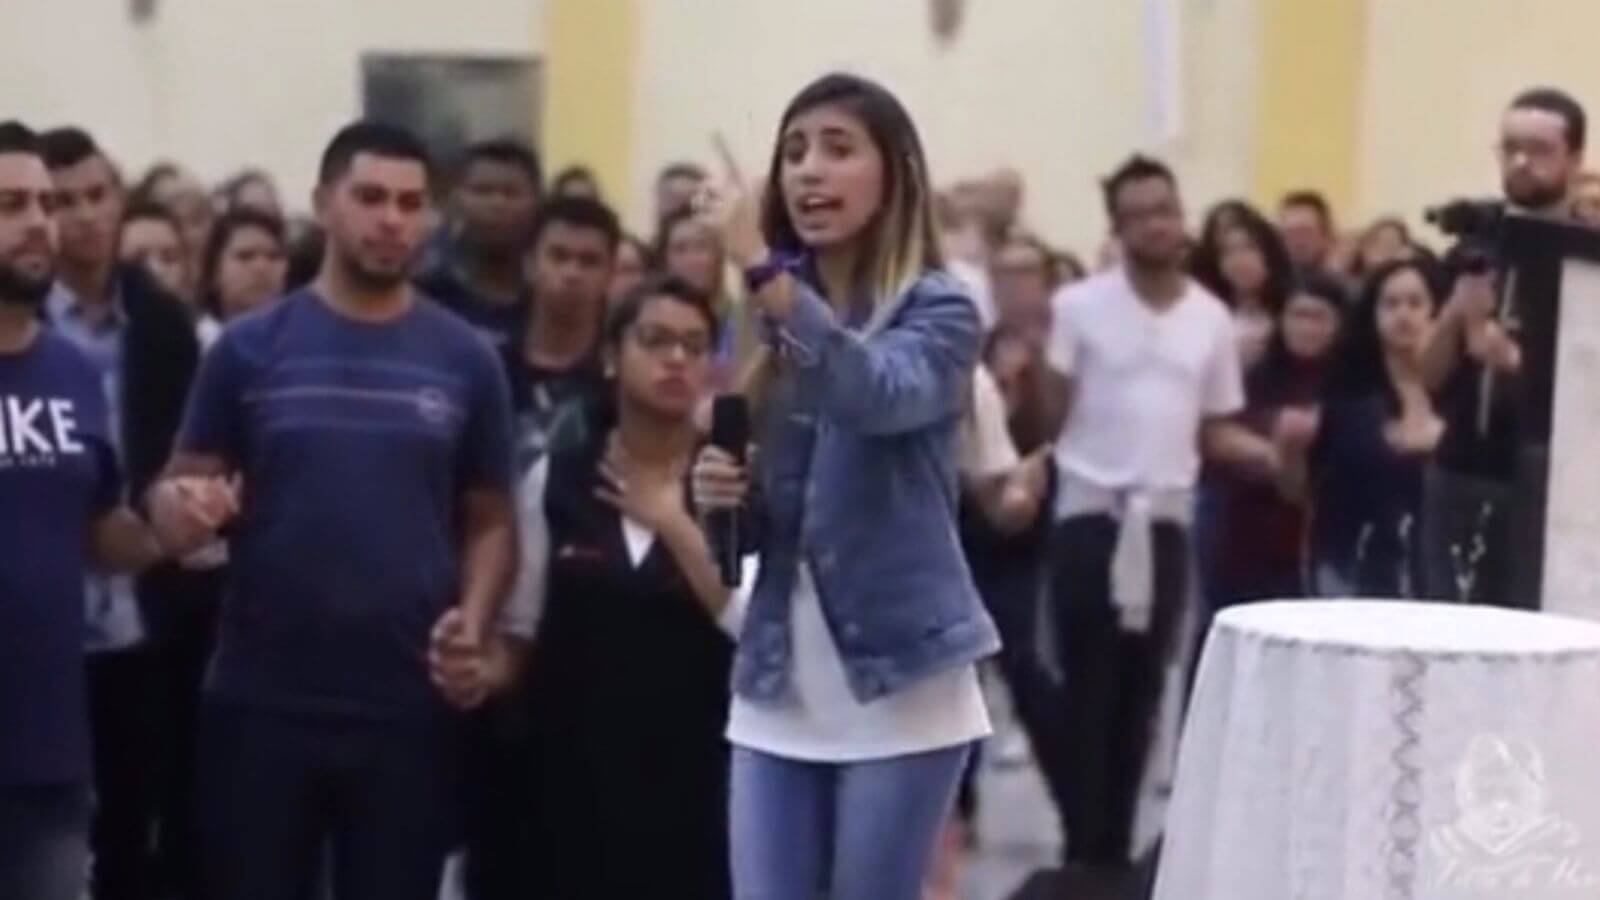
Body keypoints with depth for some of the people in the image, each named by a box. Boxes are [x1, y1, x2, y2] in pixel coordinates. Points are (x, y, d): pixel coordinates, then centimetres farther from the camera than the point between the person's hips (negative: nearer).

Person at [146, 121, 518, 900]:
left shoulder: (464, 359, 5)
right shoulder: (250, 347, 2)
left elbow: (490, 518, 9)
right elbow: (178, 487, 4)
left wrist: (474, 620, -9)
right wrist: (182, 508, -20)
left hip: (409, 705, 1)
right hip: (263, 699, -1)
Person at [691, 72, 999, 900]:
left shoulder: (937, 311, -6)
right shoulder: (761, 323, 10)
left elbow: (879, 393, -29)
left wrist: (764, 270, -37)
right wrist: (716, 488, -6)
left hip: (899, 680, -5)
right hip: (779, 680, 5)